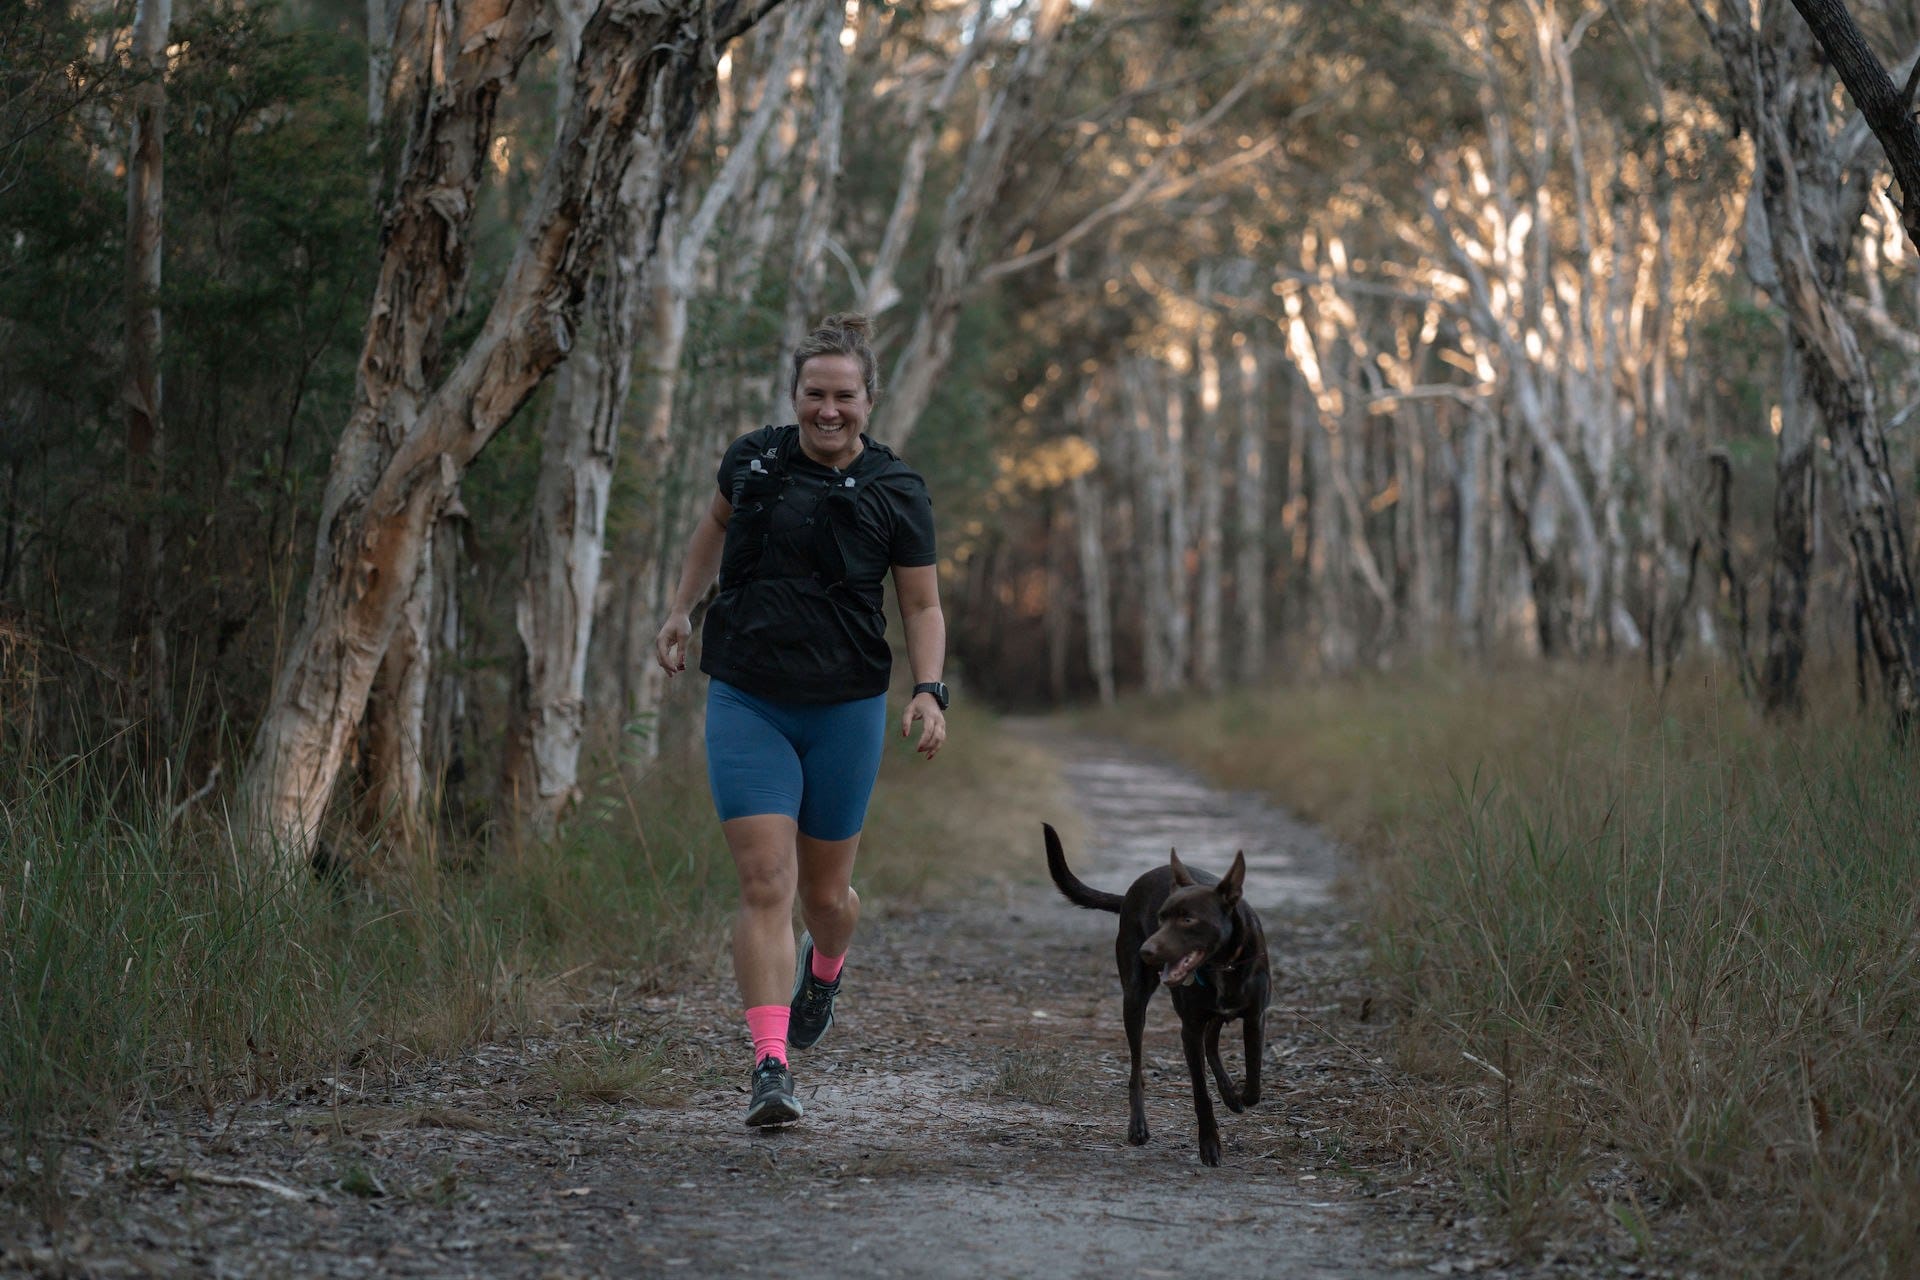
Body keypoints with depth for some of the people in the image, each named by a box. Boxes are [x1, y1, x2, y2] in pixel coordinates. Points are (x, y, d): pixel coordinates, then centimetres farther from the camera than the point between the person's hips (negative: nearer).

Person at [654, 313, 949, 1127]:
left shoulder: (896, 493, -5)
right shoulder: (752, 459, 0)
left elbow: (922, 606, 0)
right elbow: (718, 523, 22)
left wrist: (929, 691, -14)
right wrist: (681, 609, 18)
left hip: (845, 709, 0)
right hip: (746, 702, 0)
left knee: (825, 891, 11)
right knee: (765, 885, -12)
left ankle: (825, 969, 48)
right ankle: (770, 1069, -14)